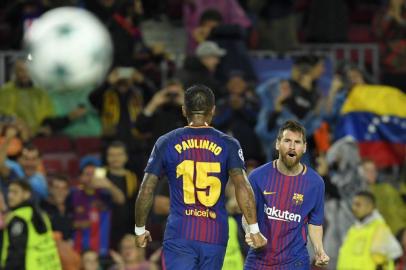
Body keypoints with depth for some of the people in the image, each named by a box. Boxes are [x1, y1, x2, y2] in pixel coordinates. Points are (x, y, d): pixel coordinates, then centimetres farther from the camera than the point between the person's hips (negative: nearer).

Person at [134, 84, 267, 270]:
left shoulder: (166, 143, 4)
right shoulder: (228, 145, 3)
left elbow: (146, 190, 4)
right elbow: (242, 186, -9)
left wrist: (140, 230, 15)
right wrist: (254, 229, -8)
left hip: (179, 235, -1)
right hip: (215, 237, 1)